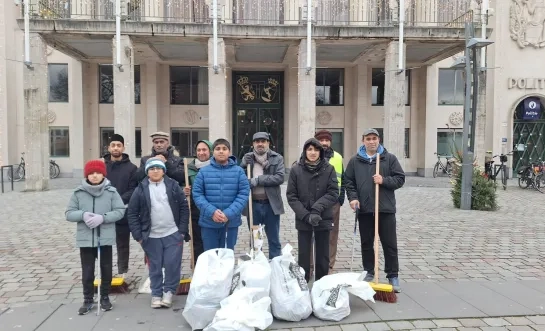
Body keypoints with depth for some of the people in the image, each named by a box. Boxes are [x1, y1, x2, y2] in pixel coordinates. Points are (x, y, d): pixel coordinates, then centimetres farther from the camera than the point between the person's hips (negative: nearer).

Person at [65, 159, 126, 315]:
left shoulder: (111, 191, -5)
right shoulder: (78, 192, -1)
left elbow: (120, 211, -7)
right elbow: (69, 213, 1)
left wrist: (103, 217, -21)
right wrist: (83, 215, -19)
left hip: (105, 238, 0)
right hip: (85, 239, 1)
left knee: (106, 269, 12)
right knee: (87, 271, 7)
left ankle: (105, 298, 30)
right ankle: (88, 300, 24)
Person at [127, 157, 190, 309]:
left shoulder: (173, 185, 0)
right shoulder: (141, 189, -1)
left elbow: (184, 207, 2)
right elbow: (132, 213, 1)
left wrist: (183, 230, -3)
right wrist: (137, 235, -4)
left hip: (173, 235, 0)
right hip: (151, 237, 0)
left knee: (172, 265, 2)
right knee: (155, 267, 10)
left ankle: (169, 291, 22)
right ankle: (156, 294, 26)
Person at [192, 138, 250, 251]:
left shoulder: (238, 171, -2)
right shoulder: (204, 171, -1)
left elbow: (244, 194, -7)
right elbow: (197, 194, -4)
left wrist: (229, 213, -17)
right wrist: (211, 211, -17)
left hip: (231, 222, 0)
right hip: (209, 222, 0)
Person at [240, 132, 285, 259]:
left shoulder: (277, 158, 0)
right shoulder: (247, 158, 7)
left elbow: (280, 177, -13)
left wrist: (258, 180, -17)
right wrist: (245, 165, -13)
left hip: (271, 204, -2)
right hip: (253, 204, 2)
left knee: (274, 241, 9)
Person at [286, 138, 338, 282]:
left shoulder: (329, 169, -2)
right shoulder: (296, 170, -3)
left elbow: (334, 193, -7)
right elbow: (291, 196, -4)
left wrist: (317, 208, -19)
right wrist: (306, 215, -14)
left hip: (323, 219, 1)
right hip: (303, 220, 0)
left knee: (323, 256, 11)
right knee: (304, 255, 7)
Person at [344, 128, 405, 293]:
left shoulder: (390, 158, 3)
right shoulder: (355, 161, 7)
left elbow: (400, 179, 1)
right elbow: (348, 181, 8)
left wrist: (384, 180, -15)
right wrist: (353, 197, -6)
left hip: (386, 209, -1)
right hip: (364, 209, 2)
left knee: (390, 244, 3)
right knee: (366, 244, 11)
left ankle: (393, 276, 13)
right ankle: (369, 273, 25)